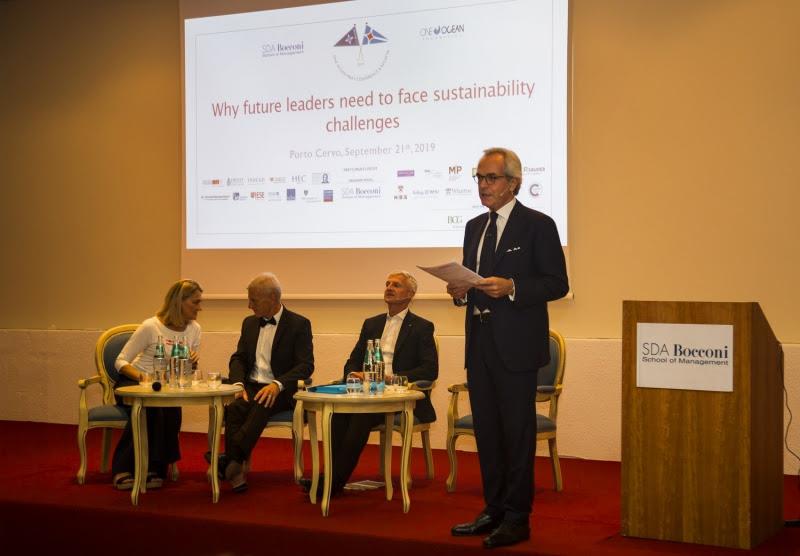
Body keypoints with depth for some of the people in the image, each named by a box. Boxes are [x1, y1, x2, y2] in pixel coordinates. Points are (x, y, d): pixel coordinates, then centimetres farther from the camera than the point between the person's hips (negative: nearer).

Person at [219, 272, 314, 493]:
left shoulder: (299, 324, -1)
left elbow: (306, 366, -9)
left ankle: (230, 459, -37)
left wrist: (277, 384, -26)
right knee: (234, 408, -30)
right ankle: (235, 470, -36)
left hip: (280, 391, -4)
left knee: (261, 407, -37)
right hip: (250, 387, 4)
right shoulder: (249, 323, 17)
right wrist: (238, 383, -7)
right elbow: (238, 358, 15)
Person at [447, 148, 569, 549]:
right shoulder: (474, 227, 16)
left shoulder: (538, 226, -5)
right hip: (479, 345, 7)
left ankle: (517, 518, 5)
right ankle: (494, 511, 22)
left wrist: (511, 287, -21)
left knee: (517, 432, -2)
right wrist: (460, 291, 0)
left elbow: (557, 283, -9)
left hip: (516, 346, -7)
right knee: (487, 431, 12)